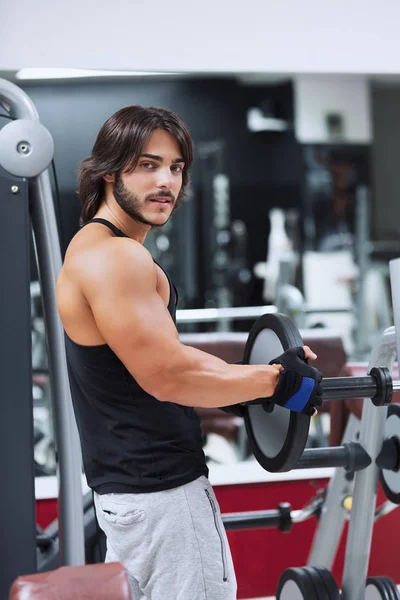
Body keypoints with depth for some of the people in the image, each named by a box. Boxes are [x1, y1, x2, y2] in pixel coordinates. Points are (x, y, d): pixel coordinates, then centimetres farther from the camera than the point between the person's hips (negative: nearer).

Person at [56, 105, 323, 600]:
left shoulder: (97, 247, 13)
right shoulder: (113, 257, -19)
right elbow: (165, 375, -24)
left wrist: (258, 376, 8)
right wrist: (275, 380, -14)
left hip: (126, 482, 11)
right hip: (160, 491, -11)